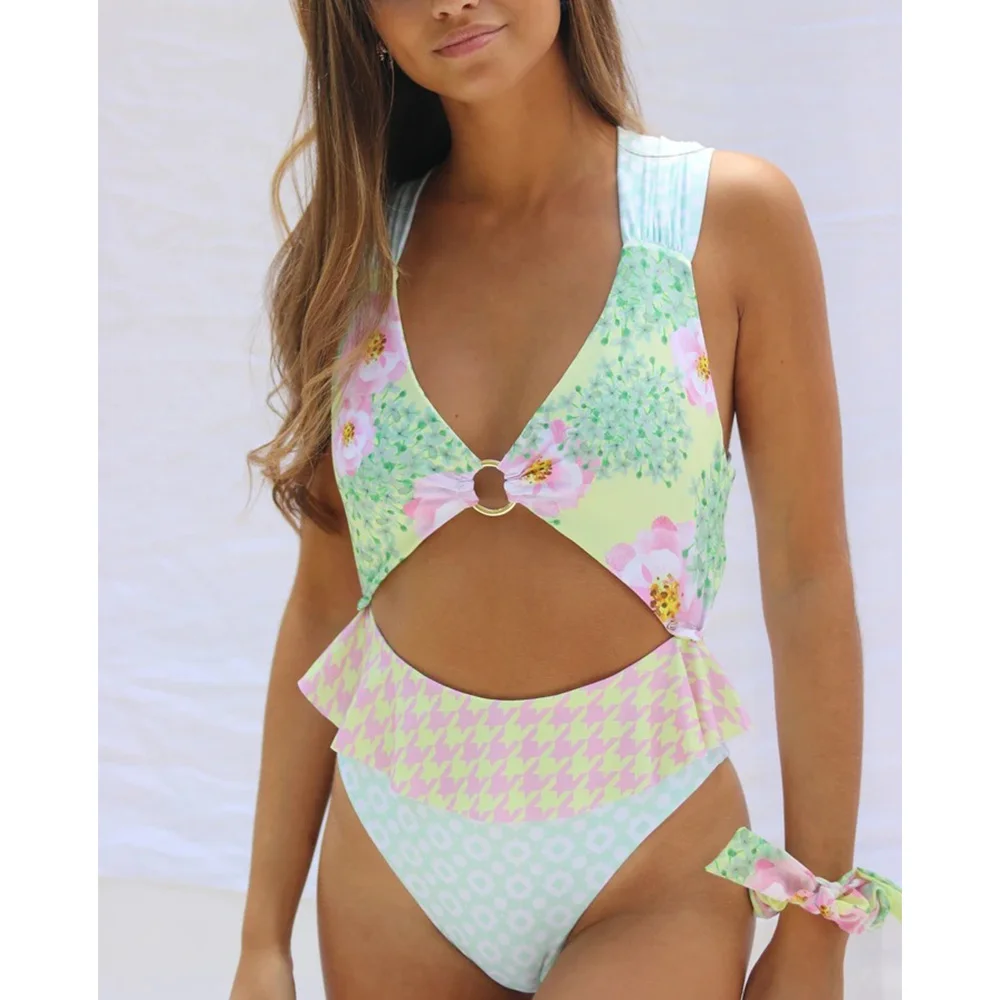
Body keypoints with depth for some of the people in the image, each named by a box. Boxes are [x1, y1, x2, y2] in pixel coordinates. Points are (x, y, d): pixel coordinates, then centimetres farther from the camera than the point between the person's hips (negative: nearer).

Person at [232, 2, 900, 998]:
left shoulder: (730, 214, -7)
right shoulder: (361, 248, 1)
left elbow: (808, 586, -6)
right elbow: (323, 598, 3)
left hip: (646, 875, -3)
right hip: (389, 855, 3)